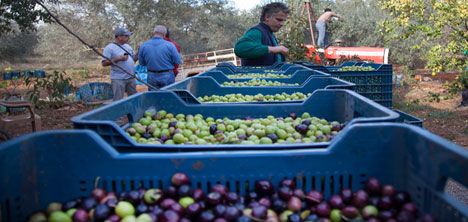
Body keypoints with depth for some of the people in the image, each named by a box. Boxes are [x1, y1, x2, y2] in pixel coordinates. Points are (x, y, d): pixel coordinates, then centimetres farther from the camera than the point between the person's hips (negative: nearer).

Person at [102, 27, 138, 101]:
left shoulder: (127, 46, 15)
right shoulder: (109, 48, -7)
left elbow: (134, 59, 20)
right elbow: (104, 63, -14)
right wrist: (119, 59, -19)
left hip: (131, 78, 7)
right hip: (118, 79, -7)